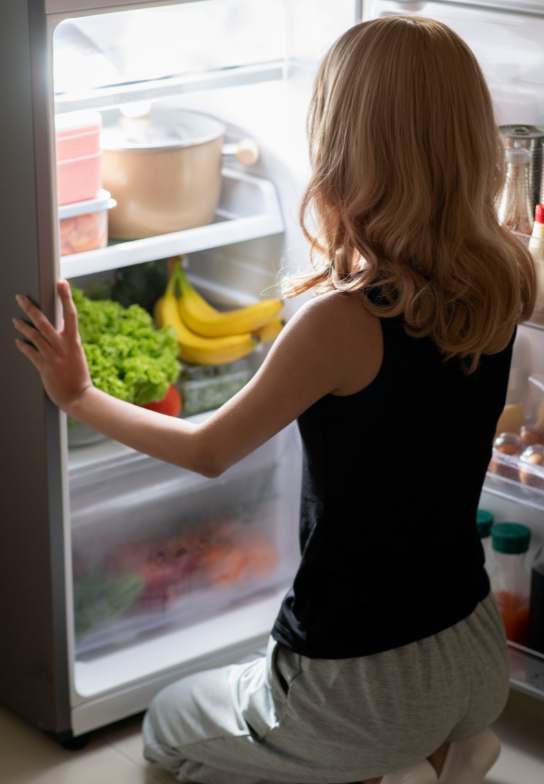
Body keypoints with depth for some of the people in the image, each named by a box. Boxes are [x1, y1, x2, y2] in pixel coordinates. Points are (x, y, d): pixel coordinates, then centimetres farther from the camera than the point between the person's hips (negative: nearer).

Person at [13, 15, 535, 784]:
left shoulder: (342, 320, -27)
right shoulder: (505, 283, -10)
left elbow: (208, 451, -10)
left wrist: (78, 395, 5)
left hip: (360, 682, -7)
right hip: (481, 660, 7)